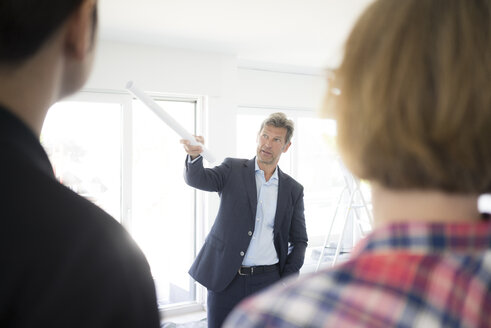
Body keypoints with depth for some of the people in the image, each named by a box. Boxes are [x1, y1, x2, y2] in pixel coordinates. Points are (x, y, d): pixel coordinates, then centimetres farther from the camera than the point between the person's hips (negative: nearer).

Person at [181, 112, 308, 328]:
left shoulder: (293, 190, 7)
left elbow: (299, 240, 10)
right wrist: (194, 155, -35)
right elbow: (197, 179, -13)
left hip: (268, 280, 1)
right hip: (225, 279, -1)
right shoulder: (233, 169, 4)